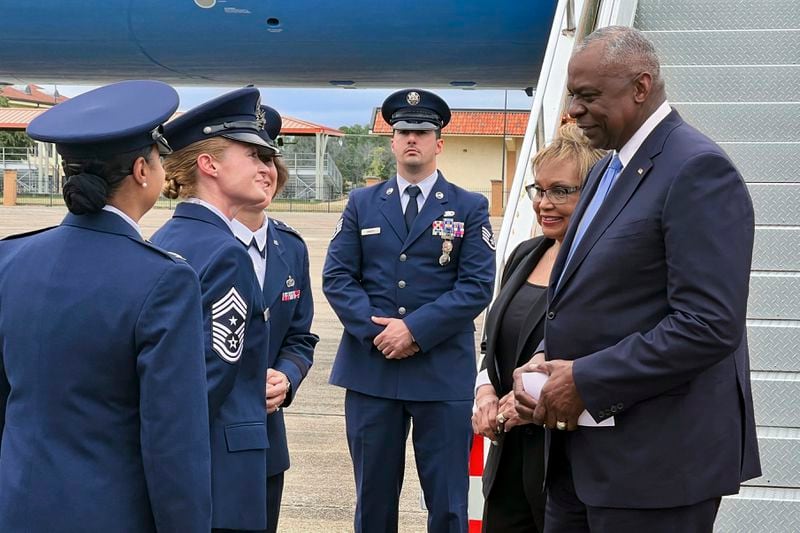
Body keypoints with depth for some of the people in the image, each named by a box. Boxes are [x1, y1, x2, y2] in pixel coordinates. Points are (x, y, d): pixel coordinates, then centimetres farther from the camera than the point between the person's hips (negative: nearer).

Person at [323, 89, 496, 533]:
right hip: (370, 367, 2)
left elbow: (477, 285, -5)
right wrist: (375, 329, -11)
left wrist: (415, 329, -15)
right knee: (373, 496, 10)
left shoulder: (469, 208, 4)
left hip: (444, 372, -2)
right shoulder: (362, 204, 11)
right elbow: (337, 277, 4)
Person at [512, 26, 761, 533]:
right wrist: (547, 361, 2)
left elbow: (709, 326, -23)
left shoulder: (697, 169, -15)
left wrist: (586, 380, -18)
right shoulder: (609, 168, 14)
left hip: (657, 454, -8)